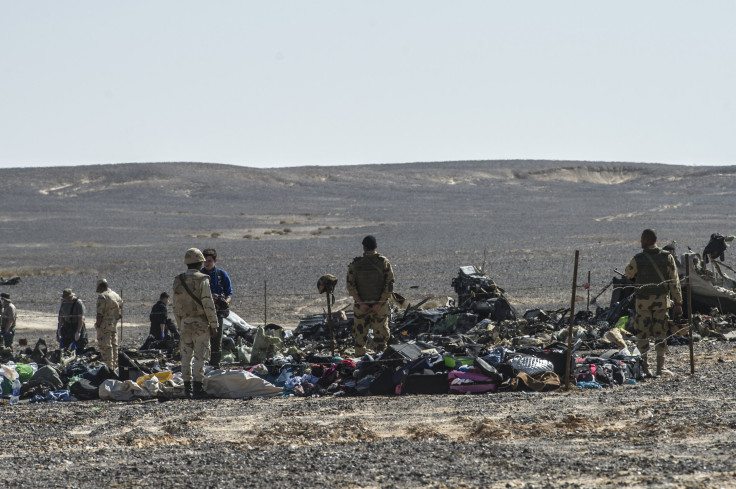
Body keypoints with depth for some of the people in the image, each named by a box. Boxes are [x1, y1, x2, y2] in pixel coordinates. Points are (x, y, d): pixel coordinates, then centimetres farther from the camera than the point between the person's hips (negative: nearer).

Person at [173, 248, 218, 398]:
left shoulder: (178, 281, 8)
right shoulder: (202, 280, -11)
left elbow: (176, 306, 12)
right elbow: (208, 304, -13)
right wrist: (213, 324, -7)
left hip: (185, 323, 5)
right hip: (200, 323, -5)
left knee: (186, 355, 9)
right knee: (200, 356, -4)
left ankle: (187, 387, 10)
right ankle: (197, 387, -7)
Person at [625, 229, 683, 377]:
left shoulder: (638, 259, -8)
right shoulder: (667, 257, -3)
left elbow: (629, 274, 10)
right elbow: (674, 282, -3)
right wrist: (678, 302, 1)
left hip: (643, 300, -2)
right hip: (662, 299, 2)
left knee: (642, 334, 6)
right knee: (661, 334, 7)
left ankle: (645, 366, 4)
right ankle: (660, 367, 6)